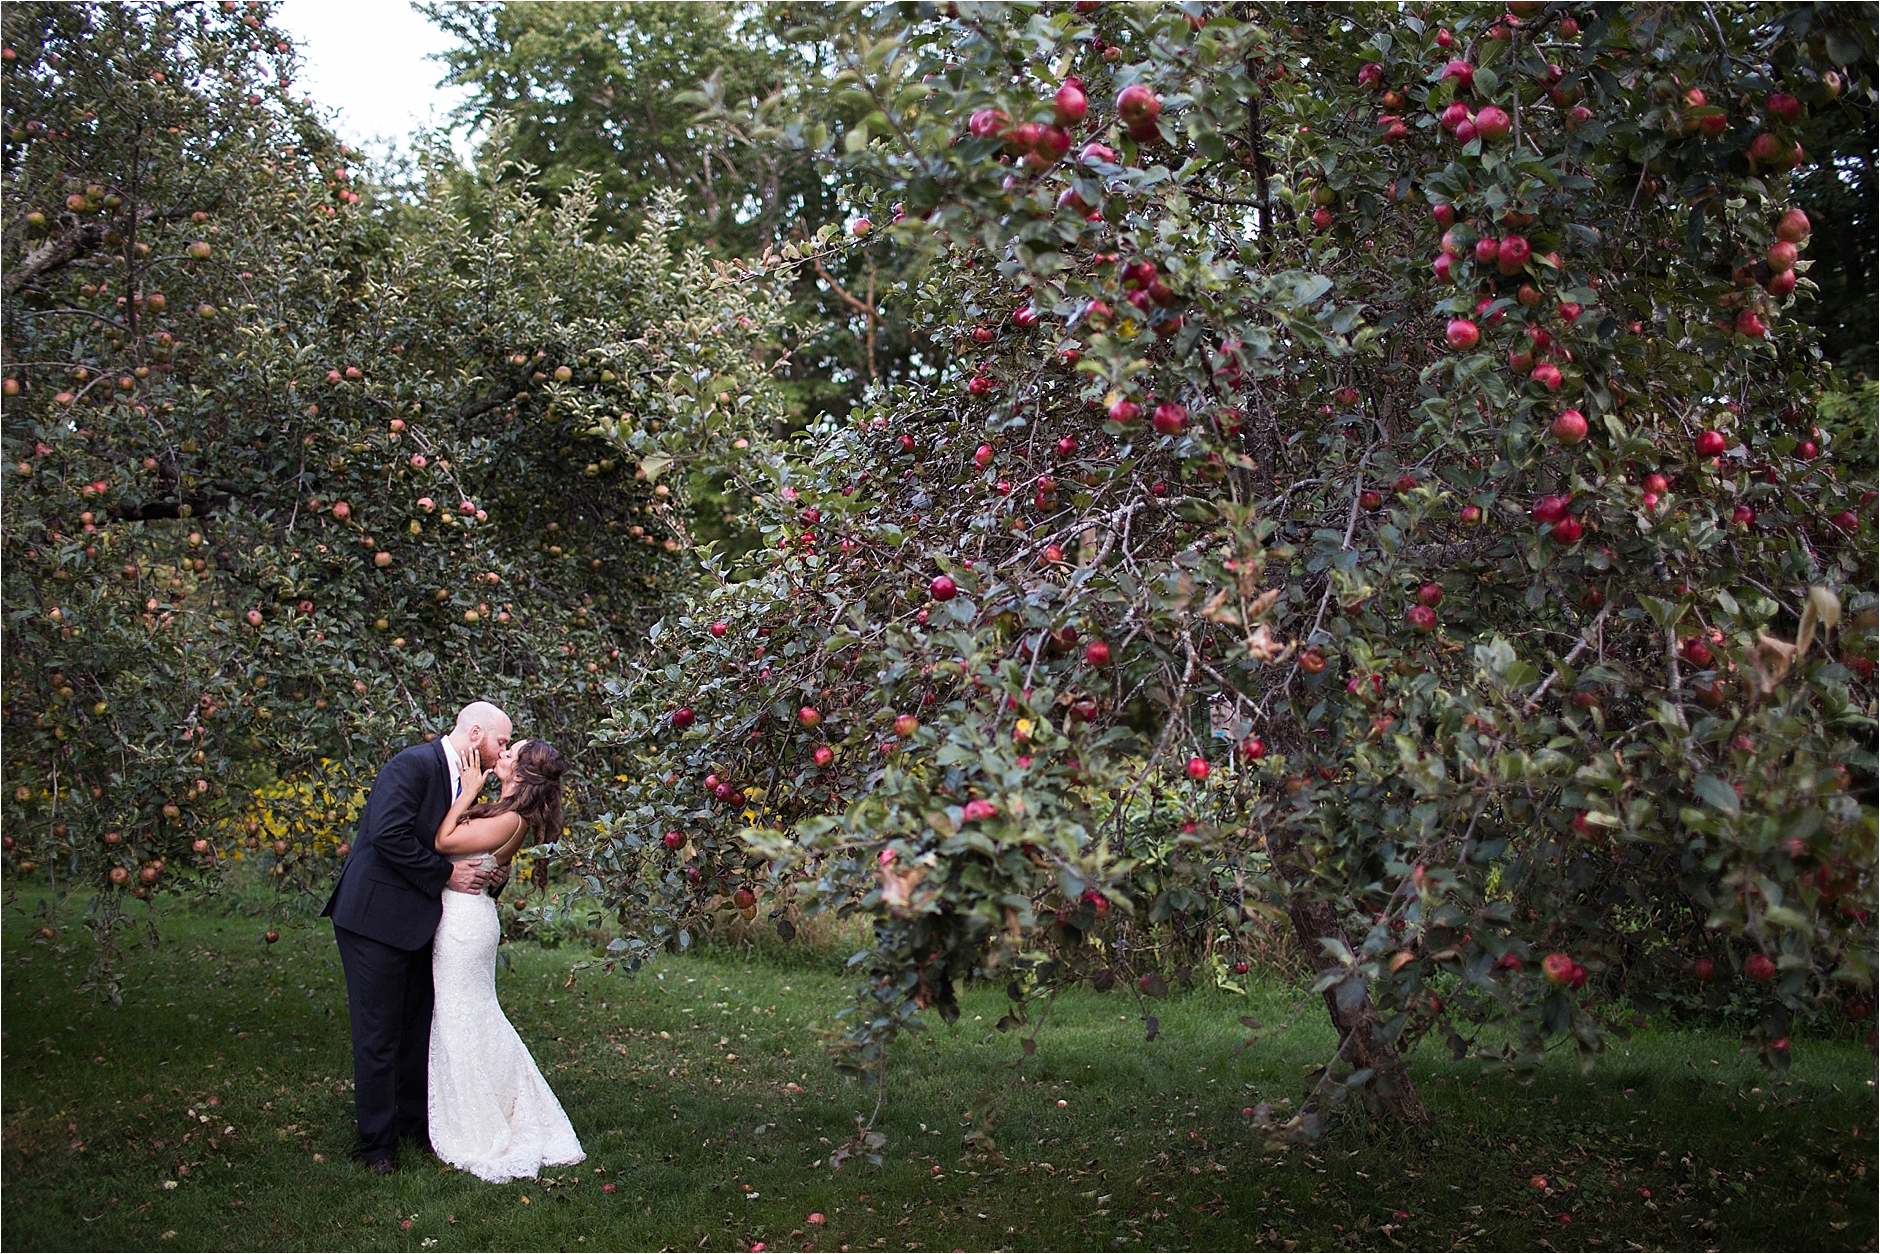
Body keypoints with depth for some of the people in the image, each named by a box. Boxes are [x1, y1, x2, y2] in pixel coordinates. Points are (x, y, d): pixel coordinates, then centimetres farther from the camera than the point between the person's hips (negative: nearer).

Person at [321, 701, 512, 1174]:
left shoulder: (465, 780, 11)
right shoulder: (414, 765, -17)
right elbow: (389, 835, -27)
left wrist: (488, 873, -2)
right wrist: (446, 875, -20)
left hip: (414, 922, 9)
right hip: (375, 918, -9)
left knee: (418, 1027, 16)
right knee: (378, 1033, -1)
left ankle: (416, 1121, 30)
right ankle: (378, 1144, 8)